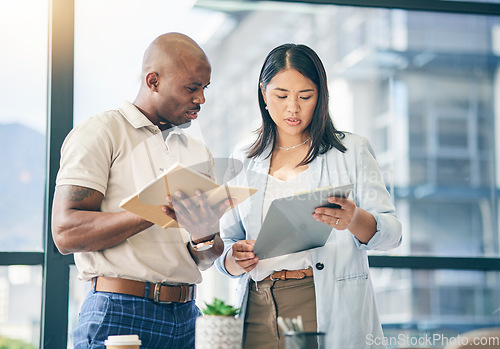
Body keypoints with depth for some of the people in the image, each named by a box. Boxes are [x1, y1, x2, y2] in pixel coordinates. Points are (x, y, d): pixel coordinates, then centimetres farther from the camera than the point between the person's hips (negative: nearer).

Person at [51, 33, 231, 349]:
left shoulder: (199, 153, 17)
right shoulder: (100, 133, -3)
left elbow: (209, 258, 14)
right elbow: (66, 233, -14)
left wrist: (204, 243, -10)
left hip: (186, 319, 6)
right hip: (119, 316, -6)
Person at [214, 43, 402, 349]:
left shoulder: (352, 150, 6)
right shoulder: (244, 162, 15)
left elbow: (391, 232, -3)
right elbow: (227, 242, 15)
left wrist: (354, 220, -25)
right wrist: (235, 260, -10)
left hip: (329, 310, -2)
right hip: (258, 311, 3)